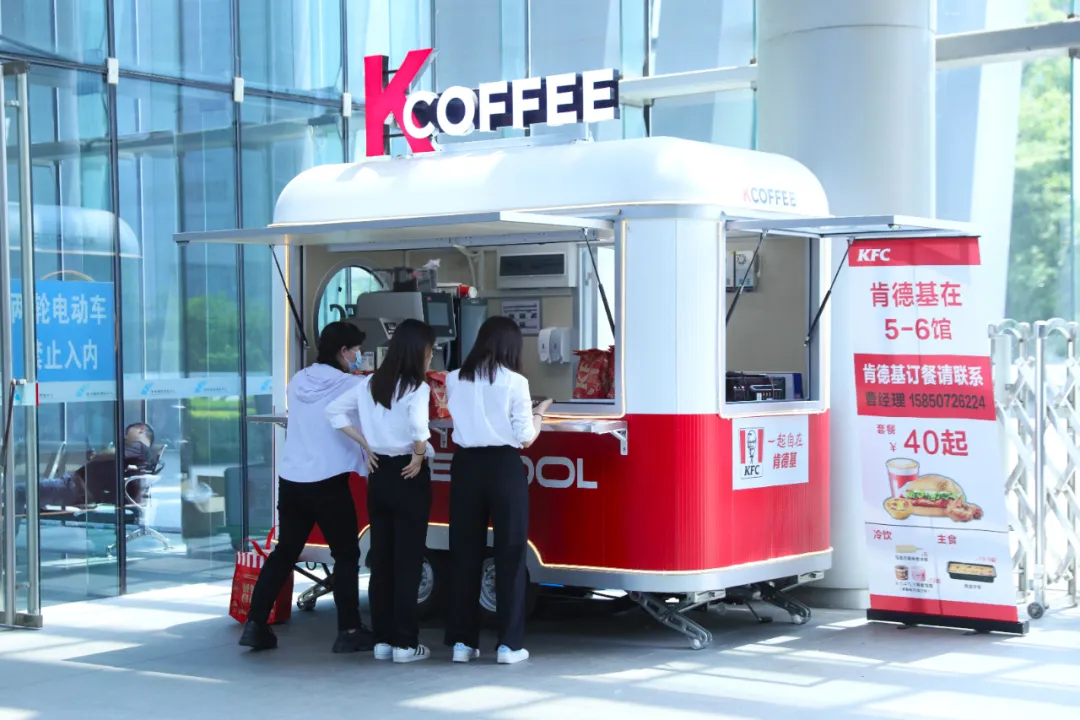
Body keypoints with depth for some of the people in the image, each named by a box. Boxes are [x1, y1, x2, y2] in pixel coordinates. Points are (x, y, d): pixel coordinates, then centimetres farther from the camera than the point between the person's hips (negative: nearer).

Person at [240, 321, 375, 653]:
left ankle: (255, 625, 12)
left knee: (284, 552, 14)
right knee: (346, 554, 5)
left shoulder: (298, 381, 10)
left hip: (291, 480, 6)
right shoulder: (348, 385, -9)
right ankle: (349, 631, 6)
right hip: (328, 482, -6)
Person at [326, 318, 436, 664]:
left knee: (380, 559, 10)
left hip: (379, 474, 6)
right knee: (407, 561, 0)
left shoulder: (370, 384, 7)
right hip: (408, 476, -6)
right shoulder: (417, 388, -13)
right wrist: (419, 456, -14)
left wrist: (366, 444, 8)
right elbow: (418, 425, -31)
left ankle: (382, 640, 14)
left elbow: (334, 411, 10)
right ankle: (404, 643, 3)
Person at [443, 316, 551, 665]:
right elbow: (525, 438, -4)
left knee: (464, 552, 9)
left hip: (465, 467, 4)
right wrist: (539, 413, 14)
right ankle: (509, 643, 3)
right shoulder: (515, 383, -7)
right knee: (510, 552, 3)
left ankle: (462, 641, 11)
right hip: (504, 468, -3)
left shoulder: (454, 380, 4)